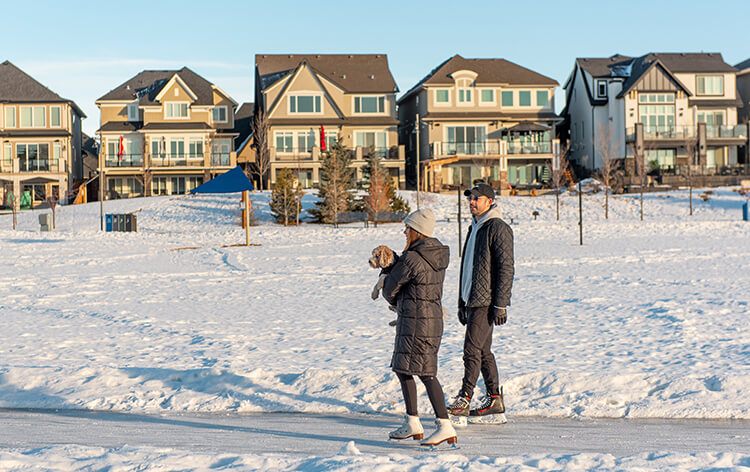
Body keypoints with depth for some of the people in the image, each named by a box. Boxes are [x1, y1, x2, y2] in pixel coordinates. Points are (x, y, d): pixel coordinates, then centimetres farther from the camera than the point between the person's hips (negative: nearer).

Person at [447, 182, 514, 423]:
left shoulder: (498, 228, -10)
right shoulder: (475, 228, 19)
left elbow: (506, 268, -15)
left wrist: (501, 304, -19)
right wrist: (462, 302, 21)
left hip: (487, 302, -9)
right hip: (473, 301, 9)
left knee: (472, 348, -11)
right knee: (482, 351, 11)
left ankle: (464, 400, -8)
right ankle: (494, 399, 17)